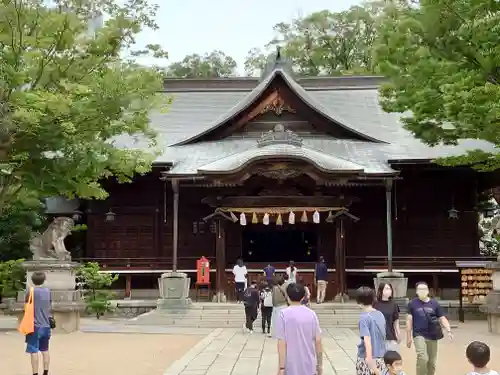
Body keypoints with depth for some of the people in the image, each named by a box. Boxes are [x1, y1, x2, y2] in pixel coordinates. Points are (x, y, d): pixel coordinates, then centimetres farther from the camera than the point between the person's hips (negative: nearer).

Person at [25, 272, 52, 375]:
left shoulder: (30, 291, -8)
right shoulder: (48, 291, 6)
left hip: (35, 326, -5)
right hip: (46, 325, 5)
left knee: (34, 351, -2)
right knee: (45, 350, 15)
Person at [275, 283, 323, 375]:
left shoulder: (284, 314, -9)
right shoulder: (311, 314, 0)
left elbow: (282, 343, -12)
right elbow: (318, 341, 1)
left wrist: (281, 368, -8)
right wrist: (320, 364, 11)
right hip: (309, 367, 3)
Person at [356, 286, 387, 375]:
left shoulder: (364, 317, -12)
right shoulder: (380, 315, 7)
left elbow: (367, 340, -23)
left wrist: (369, 359, -31)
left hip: (366, 359, -6)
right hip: (381, 358, 6)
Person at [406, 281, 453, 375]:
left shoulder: (435, 303, 2)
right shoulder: (412, 303, -2)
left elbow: (442, 318, 3)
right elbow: (409, 320, 1)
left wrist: (449, 330, -13)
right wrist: (408, 337, 0)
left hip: (432, 336, 3)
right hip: (419, 335, -3)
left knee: (432, 362, 11)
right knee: (422, 358, -21)